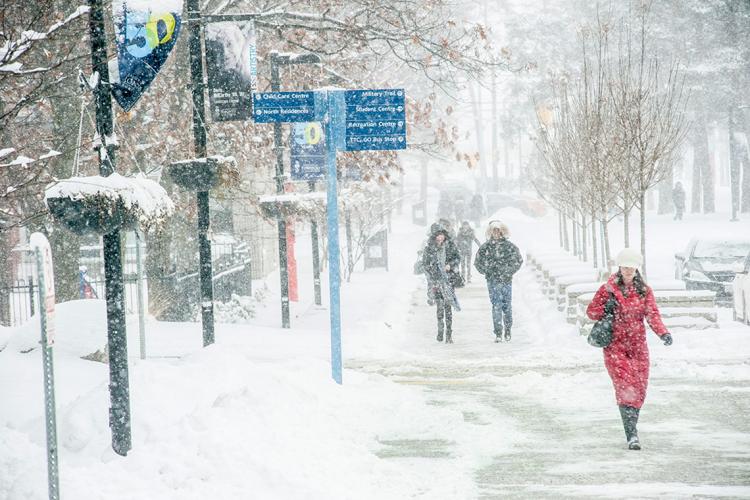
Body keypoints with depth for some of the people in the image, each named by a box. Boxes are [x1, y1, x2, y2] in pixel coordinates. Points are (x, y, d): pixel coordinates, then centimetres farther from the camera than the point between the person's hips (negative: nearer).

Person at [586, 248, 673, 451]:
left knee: (639, 389, 3)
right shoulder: (608, 289, 1)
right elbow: (591, 311, 6)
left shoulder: (644, 291, 6)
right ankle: (632, 435, -17)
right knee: (625, 386, -14)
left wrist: (663, 333, -23)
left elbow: (652, 314, -5)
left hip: (638, 346, 3)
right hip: (615, 345, -3)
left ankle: (631, 427, 23)